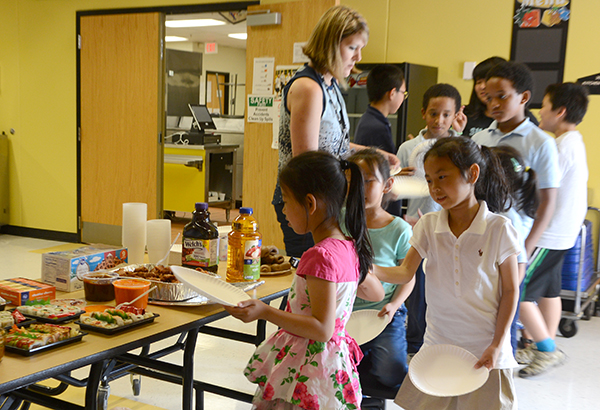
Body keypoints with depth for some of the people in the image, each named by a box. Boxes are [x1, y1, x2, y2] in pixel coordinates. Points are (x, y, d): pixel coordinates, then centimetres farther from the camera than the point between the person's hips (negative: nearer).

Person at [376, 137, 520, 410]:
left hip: (484, 352, -3)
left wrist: (497, 345, -8)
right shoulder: (428, 226, 0)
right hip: (437, 346, 3)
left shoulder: (499, 229, -9)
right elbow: (405, 273, -7)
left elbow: (510, 290, -4)